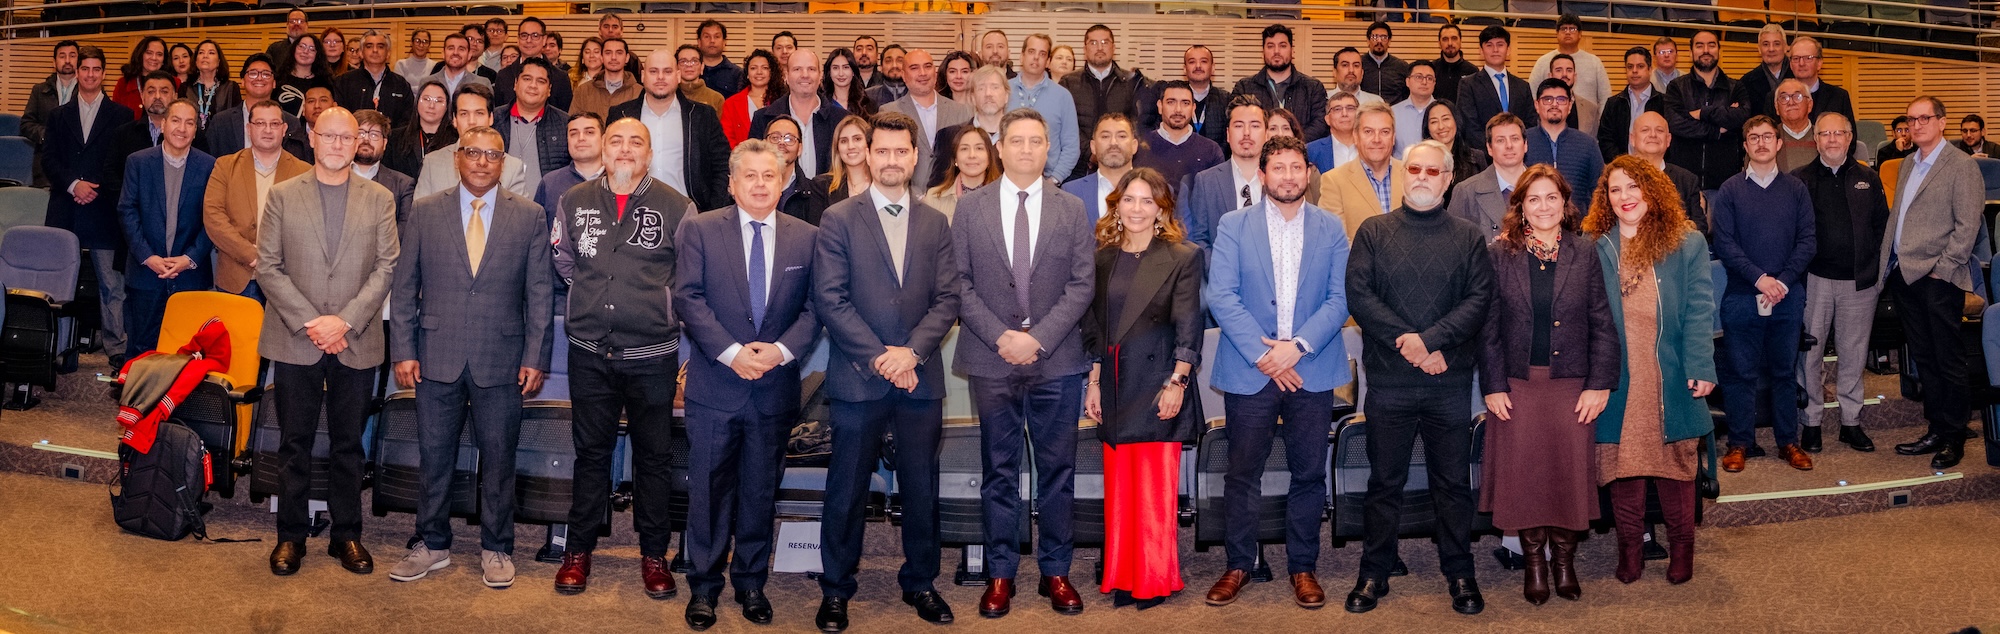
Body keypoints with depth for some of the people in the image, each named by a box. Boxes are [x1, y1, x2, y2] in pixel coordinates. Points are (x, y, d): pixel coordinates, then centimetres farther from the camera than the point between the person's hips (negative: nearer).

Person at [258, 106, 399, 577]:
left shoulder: (380, 200, 5)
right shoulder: (283, 195, 5)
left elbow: (387, 267, -1)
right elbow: (268, 266, 0)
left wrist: (345, 321, -11)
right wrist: (309, 321, -11)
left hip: (357, 343, 0)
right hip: (295, 341, 0)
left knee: (348, 444, 8)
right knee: (294, 443, 6)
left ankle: (347, 535, 18)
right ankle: (291, 535, 17)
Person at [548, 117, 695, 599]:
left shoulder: (676, 207, -2)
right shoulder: (574, 203, 5)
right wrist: (595, 296, 12)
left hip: (653, 354, -2)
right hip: (590, 353, 2)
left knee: (652, 454, 7)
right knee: (591, 451, 11)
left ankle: (653, 554, 19)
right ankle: (578, 550, 22)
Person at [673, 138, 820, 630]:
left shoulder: (807, 238, 5)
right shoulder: (699, 231, 1)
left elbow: (815, 308, 1)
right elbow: (688, 298, -7)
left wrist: (781, 350, -15)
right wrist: (731, 352, -17)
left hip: (776, 386, 2)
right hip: (715, 385, -2)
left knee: (761, 490, 11)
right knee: (709, 488, 4)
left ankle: (751, 583, 24)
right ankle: (703, 586, 16)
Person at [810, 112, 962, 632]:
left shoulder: (936, 224, 11)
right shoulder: (839, 219, 1)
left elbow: (947, 300, 4)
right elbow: (830, 299, -6)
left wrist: (911, 351, -12)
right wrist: (880, 357, -13)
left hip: (920, 378, 3)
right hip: (857, 376, -2)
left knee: (921, 487, 9)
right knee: (847, 490, 4)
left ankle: (920, 582, 25)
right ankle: (836, 589, 17)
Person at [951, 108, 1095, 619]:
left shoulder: (1072, 209, 5)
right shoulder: (971, 206, 5)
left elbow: (1081, 284, -1)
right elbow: (959, 282, 1)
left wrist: (1039, 337, -12)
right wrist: (998, 336, -11)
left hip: (1057, 361, 0)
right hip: (992, 361, 0)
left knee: (1057, 470, 6)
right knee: (1000, 471, 7)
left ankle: (1055, 571, 17)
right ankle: (1000, 573, 16)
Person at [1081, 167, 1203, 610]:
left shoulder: (1182, 258, -3)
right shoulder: (1103, 258, 10)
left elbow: (1188, 328, -6)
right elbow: (1094, 327, 13)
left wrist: (1177, 383, -12)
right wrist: (1094, 383, 10)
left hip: (1158, 382, -4)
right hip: (1115, 384, 4)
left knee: (1156, 486, -2)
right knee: (1119, 486, 8)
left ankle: (1156, 579, 8)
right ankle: (1122, 576, 17)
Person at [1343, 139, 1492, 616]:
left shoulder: (1468, 238, 9)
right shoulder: (1374, 232, 8)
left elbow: (1479, 299, -2)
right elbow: (1358, 293, -3)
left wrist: (1429, 339, -15)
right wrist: (1403, 339, -13)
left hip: (1449, 380, 0)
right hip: (1388, 380, 0)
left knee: (1454, 481, 6)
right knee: (1384, 481, 7)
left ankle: (1459, 574, 18)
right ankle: (1374, 573, 16)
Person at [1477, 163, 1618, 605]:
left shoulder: (1585, 254, 3)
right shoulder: (1499, 255, 2)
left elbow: (1603, 325, 2)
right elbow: (1488, 327, 1)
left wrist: (1600, 385, -5)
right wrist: (1493, 386, -5)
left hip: (1573, 386, 0)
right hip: (1518, 386, 0)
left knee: (1571, 472, 5)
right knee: (1524, 474, 4)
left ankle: (1564, 560, 21)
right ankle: (1535, 561, 19)